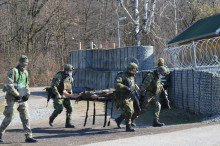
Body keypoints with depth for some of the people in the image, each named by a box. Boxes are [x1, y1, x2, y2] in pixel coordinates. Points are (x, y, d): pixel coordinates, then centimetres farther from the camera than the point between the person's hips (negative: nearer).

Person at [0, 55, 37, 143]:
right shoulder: (13, 71, -11)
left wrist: (27, 94, 1)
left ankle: (28, 137, 3)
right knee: (9, 117, -2)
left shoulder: (25, 73, 11)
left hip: (22, 99, 7)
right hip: (13, 99, -7)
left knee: (26, 117, 1)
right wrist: (17, 95, -17)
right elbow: (9, 85, -17)